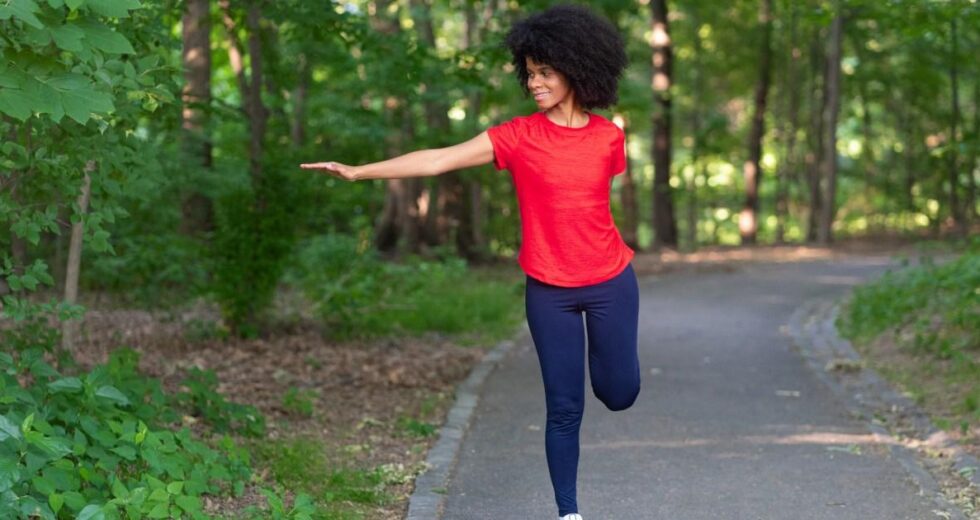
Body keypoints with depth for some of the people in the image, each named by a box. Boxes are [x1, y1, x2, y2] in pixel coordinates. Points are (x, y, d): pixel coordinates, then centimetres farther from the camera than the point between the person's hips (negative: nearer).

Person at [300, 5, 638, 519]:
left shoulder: (609, 137, -4)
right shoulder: (517, 136, -9)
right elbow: (439, 159, -16)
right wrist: (359, 172, -23)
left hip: (611, 283, 1)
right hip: (548, 291, -1)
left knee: (618, 395, 10)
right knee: (564, 407, 1)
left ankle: (603, 351, 44)